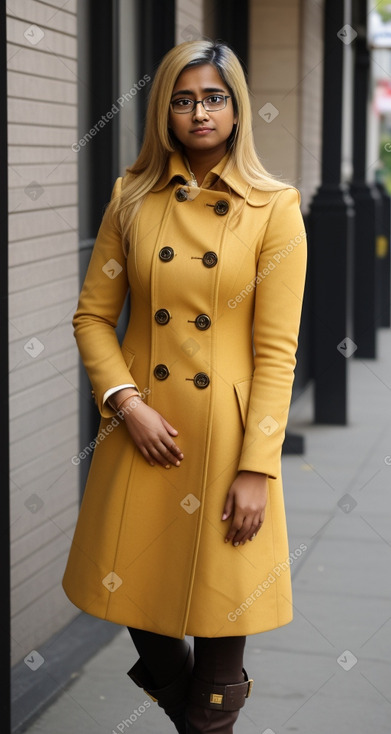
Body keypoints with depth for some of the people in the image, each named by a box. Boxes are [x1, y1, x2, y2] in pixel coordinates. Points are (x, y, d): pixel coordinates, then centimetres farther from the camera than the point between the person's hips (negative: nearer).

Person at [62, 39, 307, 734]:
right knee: (136, 580, 11)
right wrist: (127, 402, -11)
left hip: (226, 432, -2)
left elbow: (276, 350, -9)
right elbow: (93, 314, 4)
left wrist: (256, 468, -13)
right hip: (142, 424, 3)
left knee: (219, 591, 6)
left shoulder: (274, 208, -6)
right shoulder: (133, 197, 3)